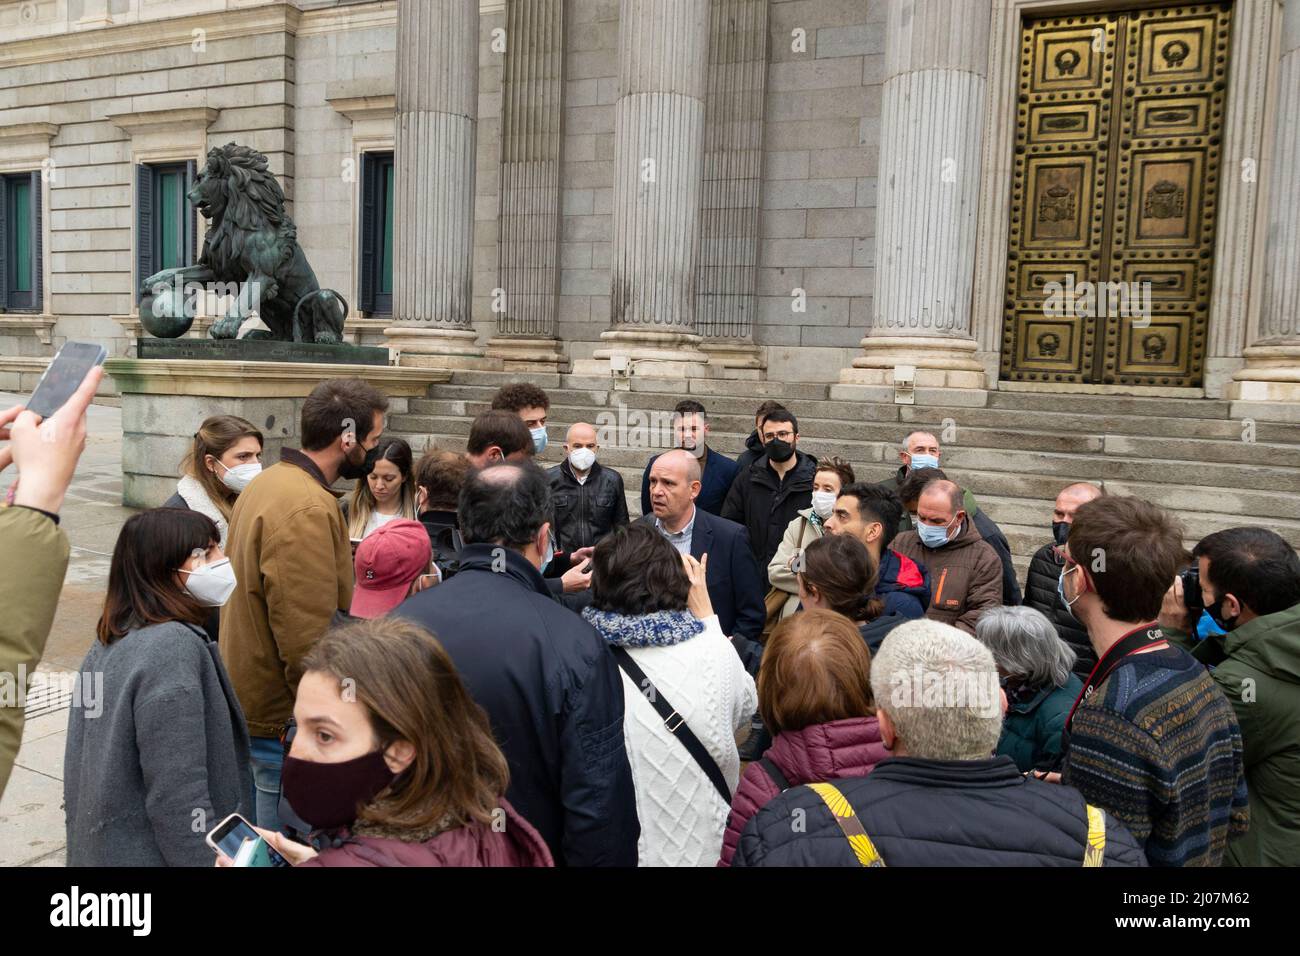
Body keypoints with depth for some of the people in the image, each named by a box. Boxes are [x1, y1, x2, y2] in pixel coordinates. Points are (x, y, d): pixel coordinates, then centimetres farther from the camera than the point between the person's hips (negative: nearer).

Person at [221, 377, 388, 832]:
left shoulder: (269, 482, 8)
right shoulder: (307, 509, -24)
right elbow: (307, 637, -26)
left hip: (251, 703, 10)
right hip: (285, 716, -10)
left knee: (265, 836, 22)